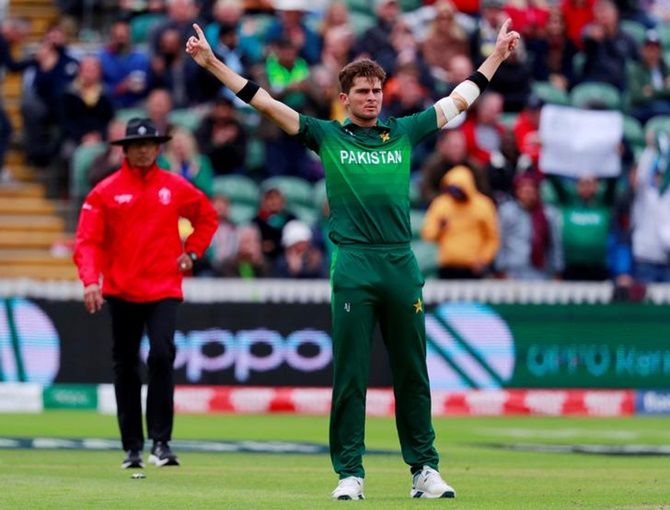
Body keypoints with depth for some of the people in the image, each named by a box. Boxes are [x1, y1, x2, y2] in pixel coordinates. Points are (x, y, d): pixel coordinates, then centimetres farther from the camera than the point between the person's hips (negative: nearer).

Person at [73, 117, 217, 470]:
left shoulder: (176, 187, 6)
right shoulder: (105, 192, 1)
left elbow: (207, 218, 21)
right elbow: (87, 240, -5)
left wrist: (191, 252, 7)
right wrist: (90, 281, -20)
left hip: (163, 290, -1)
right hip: (121, 291, 1)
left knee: (161, 357, -17)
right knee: (125, 368, 6)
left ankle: (160, 442, -14)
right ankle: (132, 447, 14)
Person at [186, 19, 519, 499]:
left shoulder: (404, 132, 14)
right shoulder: (326, 135, 8)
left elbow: (460, 99, 24)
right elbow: (265, 102, 5)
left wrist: (498, 55, 27)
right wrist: (212, 62, 0)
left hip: (402, 266, 2)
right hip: (353, 266, -2)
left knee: (413, 374, 6)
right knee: (350, 375, -1)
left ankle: (424, 469, 12)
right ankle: (349, 473, 3)